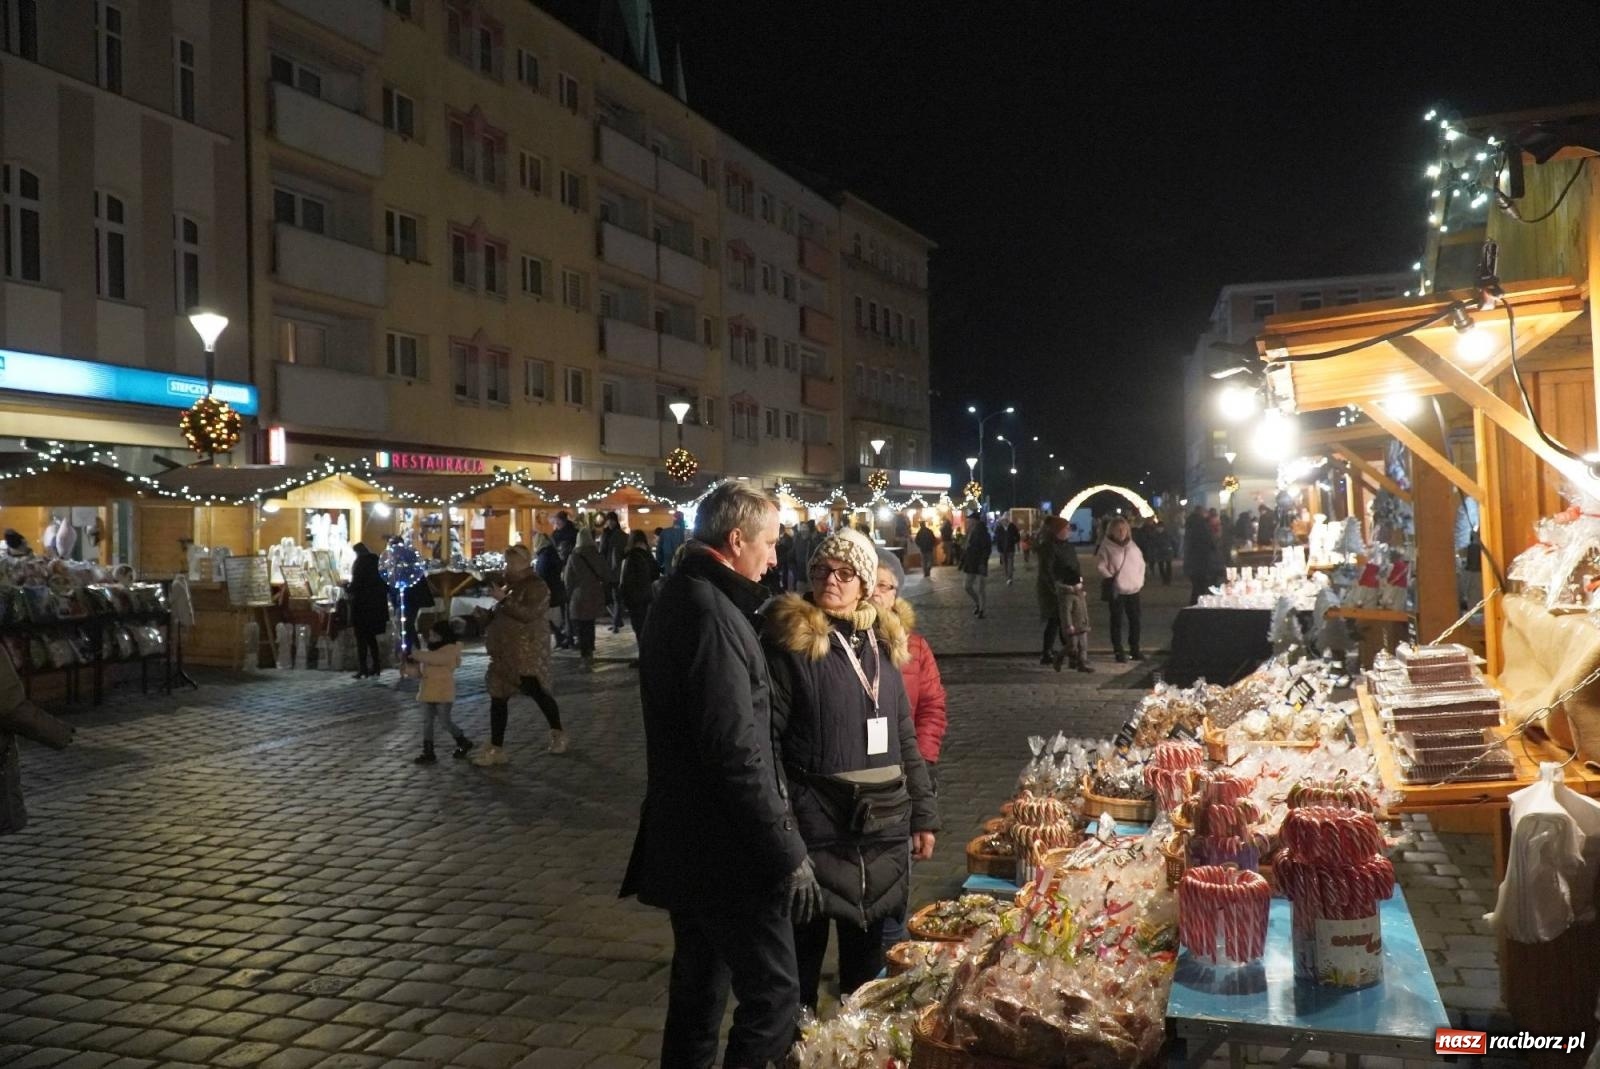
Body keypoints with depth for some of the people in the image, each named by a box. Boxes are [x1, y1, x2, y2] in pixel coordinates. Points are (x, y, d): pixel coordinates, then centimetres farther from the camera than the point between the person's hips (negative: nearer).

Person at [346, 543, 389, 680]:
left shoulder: (360, 563, -12)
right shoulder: (377, 562, 8)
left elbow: (355, 585, -16)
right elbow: (385, 583, 11)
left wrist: (346, 586, 3)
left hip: (362, 605, -7)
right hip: (377, 605, 7)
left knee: (361, 638, -1)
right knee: (371, 637, 17)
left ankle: (363, 669, -4)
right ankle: (376, 666, 16)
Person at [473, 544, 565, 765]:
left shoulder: (536, 587, -11)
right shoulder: (511, 586, 14)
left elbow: (528, 614, -26)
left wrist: (503, 599, -26)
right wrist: (486, 615, 7)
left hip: (527, 652, -8)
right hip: (505, 652, 8)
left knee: (536, 691, -1)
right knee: (498, 697, 7)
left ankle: (558, 734, 19)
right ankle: (496, 748, 12)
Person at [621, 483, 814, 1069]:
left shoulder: (677, 598, 10)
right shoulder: (713, 616, -22)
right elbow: (738, 755, -25)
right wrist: (788, 852, -21)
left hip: (686, 840, 10)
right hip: (726, 849, -10)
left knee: (699, 986, 20)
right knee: (774, 996, -2)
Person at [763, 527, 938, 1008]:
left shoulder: (882, 642, 9)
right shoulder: (791, 641, -8)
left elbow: (904, 737, 15)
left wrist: (923, 815, 12)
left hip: (883, 824, 5)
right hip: (818, 825, -5)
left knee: (868, 940, 16)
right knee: (807, 939, 5)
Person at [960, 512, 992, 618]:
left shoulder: (982, 533, -14)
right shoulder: (970, 533, 8)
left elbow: (987, 549, -19)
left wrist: (983, 563, -25)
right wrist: (963, 561, 11)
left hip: (980, 565, -7)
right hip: (971, 565, 8)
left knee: (981, 588, -2)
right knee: (968, 587, 10)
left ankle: (981, 610, 8)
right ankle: (977, 604, 30)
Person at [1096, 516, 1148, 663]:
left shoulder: (1132, 545, 10)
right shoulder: (1106, 546, -6)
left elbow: (1141, 563, 18)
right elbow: (1100, 566, -8)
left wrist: (1140, 579, 8)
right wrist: (1111, 578, -14)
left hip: (1133, 589, 5)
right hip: (1116, 590, -5)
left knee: (1135, 620, 10)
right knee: (1117, 621, -1)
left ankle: (1135, 650, 21)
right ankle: (1118, 652, 5)